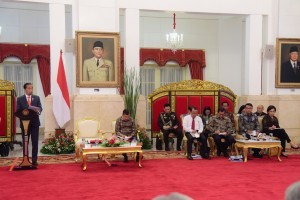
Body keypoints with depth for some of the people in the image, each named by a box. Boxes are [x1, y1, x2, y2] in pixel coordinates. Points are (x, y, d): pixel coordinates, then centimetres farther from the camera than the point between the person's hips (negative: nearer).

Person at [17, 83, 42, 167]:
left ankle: (34, 160, 4)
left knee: (35, 142, 0)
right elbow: (18, 111, -1)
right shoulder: (20, 99, 4)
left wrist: (38, 110, -26)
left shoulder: (37, 98, 7)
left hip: (35, 122, 1)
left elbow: (40, 108, -3)